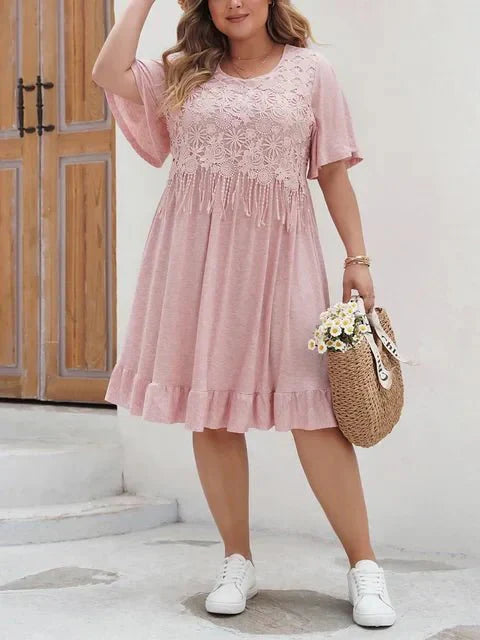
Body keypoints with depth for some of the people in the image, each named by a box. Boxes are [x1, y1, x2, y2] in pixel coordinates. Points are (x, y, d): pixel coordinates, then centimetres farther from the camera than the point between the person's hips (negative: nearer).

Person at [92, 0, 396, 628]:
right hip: (196, 256, 2)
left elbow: (334, 173, 7)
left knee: (310, 406, -8)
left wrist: (358, 258, 1)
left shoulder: (311, 69, 8)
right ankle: (238, 561, 17)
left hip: (278, 253, -2)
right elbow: (109, 74, -3)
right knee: (209, 408, 3)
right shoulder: (183, 72, 12)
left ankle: (364, 566, 3)